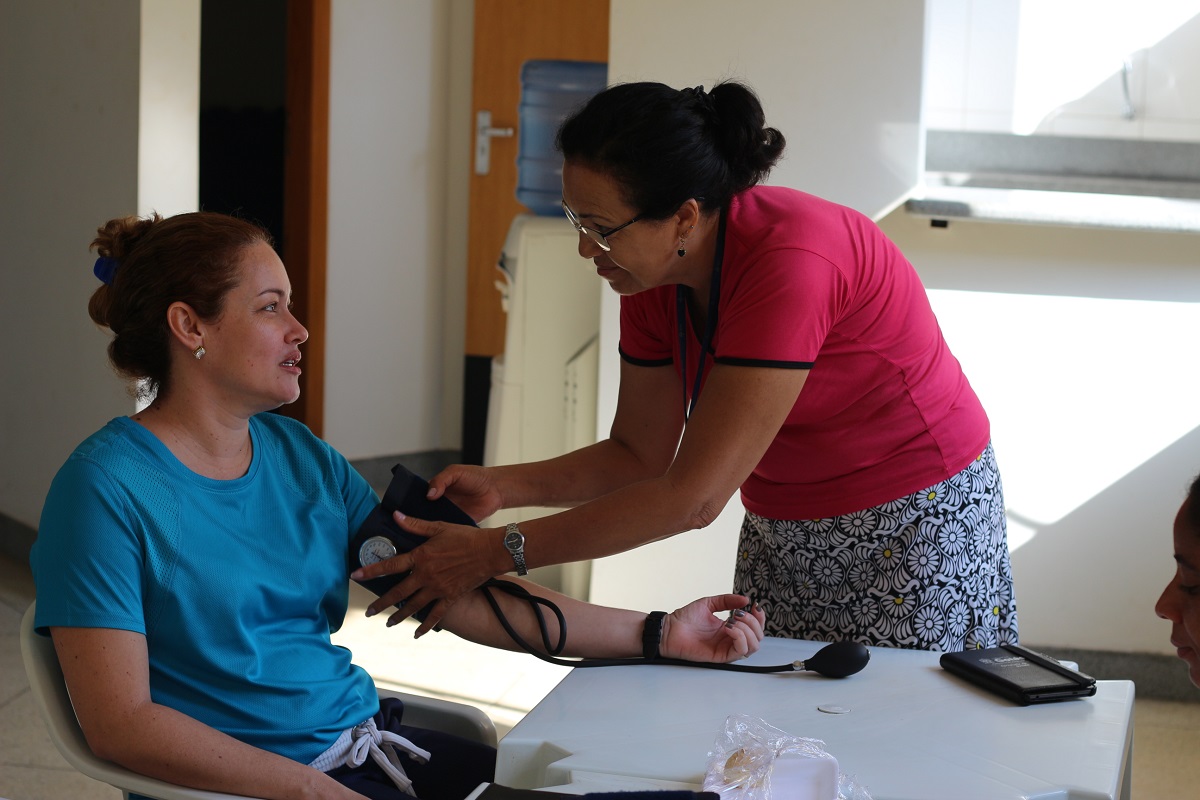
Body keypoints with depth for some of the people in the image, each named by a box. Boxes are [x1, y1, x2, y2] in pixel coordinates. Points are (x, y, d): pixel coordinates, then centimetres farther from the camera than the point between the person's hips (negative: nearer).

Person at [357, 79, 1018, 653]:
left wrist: (497, 552, -30)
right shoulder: (651, 278, -8)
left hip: (914, 519, -7)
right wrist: (499, 486, -14)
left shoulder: (789, 263, -32)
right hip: (782, 531, 7)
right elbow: (639, 455, 3)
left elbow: (692, 497, -32)